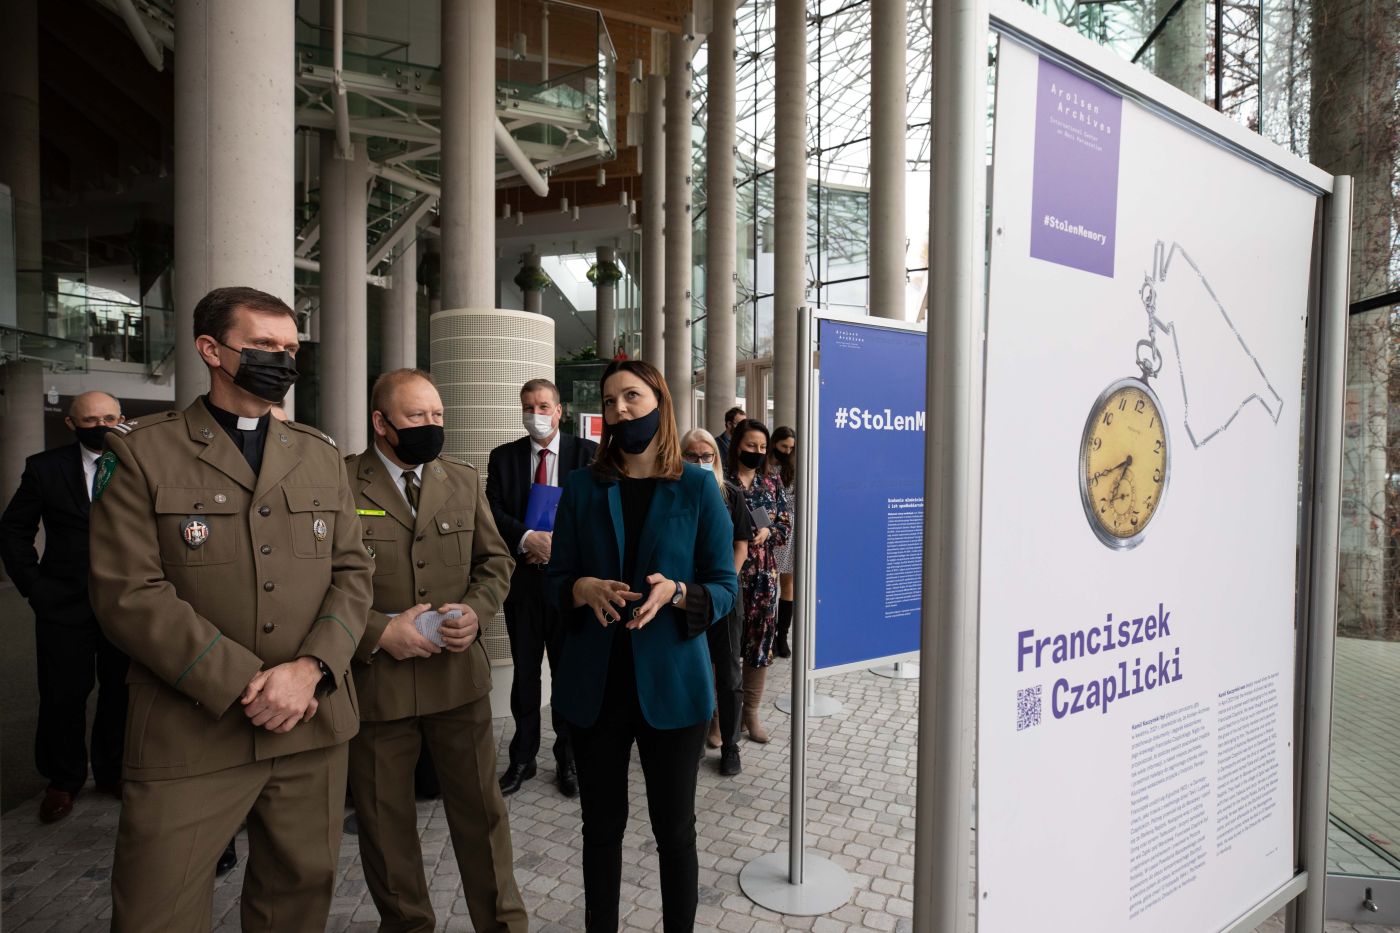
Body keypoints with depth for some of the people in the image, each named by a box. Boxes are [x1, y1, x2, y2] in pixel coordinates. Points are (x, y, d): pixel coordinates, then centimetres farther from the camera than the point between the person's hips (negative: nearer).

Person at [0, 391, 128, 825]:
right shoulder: (45, 468, 0)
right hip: (64, 605, 0)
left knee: (120, 692, 10)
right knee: (63, 696, 8)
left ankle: (112, 772, 27)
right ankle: (63, 780, 26)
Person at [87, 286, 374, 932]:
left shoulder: (320, 455, 11)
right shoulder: (141, 453, -1)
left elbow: (352, 573, 5)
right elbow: (128, 594, -9)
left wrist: (311, 669, -11)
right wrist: (245, 683, -15)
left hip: (313, 726, 4)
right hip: (190, 733, -3)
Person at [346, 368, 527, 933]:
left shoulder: (464, 480, 6)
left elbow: (495, 561, 10)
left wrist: (475, 610, -8)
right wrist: (377, 631, -16)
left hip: (460, 674, 3)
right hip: (375, 679, -2)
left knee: (481, 810, 12)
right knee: (384, 819, 16)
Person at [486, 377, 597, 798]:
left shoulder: (586, 453, 0)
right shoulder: (503, 456, 6)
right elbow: (493, 510, -2)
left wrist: (561, 543, -16)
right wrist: (528, 538, -18)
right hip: (523, 575, 2)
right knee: (525, 670, 12)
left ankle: (568, 758, 24)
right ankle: (522, 758, 25)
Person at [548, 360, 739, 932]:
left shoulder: (697, 487, -4)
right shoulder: (582, 488, 3)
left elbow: (725, 589, -3)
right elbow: (557, 578, 6)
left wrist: (675, 593, -22)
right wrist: (584, 589, -16)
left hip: (670, 682, -1)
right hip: (595, 684, 2)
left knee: (674, 828, 13)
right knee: (601, 826, 15)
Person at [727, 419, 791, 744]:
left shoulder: (772, 484, 9)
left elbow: (786, 526, 9)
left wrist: (767, 532, -11)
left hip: (763, 573, 4)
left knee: (760, 638, 8)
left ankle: (751, 711, 23)